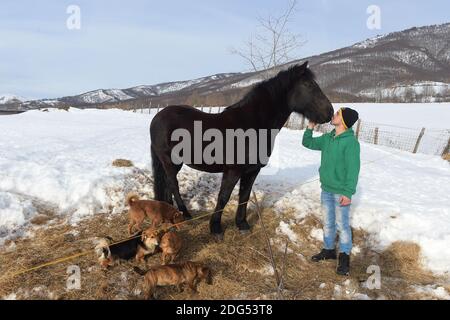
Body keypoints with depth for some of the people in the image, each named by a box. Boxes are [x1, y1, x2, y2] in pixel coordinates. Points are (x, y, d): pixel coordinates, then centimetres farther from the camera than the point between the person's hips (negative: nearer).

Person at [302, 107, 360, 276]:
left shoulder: (351, 141, -17)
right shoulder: (327, 138, 5)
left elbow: (353, 169, -20)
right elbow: (307, 143, 19)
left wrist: (348, 193, -23)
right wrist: (310, 127, 4)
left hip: (341, 192, -7)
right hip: (326, 189, 7)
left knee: (342, 225, 3)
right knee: (328, 223, 19)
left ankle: (344, 257, 18)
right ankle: (329, 250, 35)